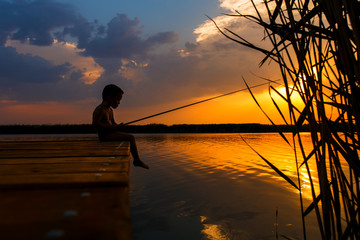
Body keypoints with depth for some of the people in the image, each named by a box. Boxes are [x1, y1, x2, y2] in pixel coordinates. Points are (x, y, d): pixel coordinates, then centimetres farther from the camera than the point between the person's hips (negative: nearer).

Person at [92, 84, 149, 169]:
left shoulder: (110, 110, 18)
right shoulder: (100, 109, -13)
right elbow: (95, 124, -24)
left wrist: (118, 126, -1)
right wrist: (112, 127, -23)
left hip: (110, 134, 11)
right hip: (105, 136, -11)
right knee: (131, 138, -17)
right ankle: (137, 160, -5)